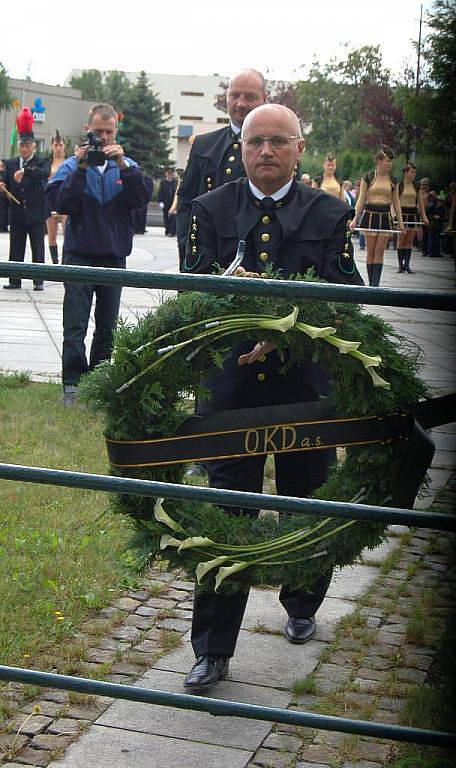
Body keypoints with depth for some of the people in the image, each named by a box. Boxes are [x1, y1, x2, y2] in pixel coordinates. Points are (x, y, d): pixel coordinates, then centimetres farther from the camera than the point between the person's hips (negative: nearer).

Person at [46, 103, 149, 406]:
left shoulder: (127, 166, 8)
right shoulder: (72, 166, 2)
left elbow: (141, 199, -8)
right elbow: (60, 204, -12)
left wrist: (123, 165, -17)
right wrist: (80, 169, -18)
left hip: (114, 256, 3)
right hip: (80, 255, -2)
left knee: (107, 327, 9)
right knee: (75, 326, -7)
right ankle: (73, 384, -5)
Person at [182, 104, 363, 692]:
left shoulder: (330, 215, 3)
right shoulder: (210, 210, 5)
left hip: (306, 385, 1)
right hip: (231, 384, 0)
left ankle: (301, 609, 43)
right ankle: (212, 650, 11)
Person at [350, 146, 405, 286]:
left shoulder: (393, 180, 7)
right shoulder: (368, 178, -1)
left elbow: (396, 202, 11)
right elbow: (361, 199, 0)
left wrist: (400, 221, 8)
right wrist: (356, 218, -7)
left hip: (385, 217, 2)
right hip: (370, 215, -2)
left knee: (379, 252, -2)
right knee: (370, 252, 0)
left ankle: (376, 283, -3)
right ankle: (371, 283, 7)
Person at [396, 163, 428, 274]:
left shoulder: (417, 187, 10)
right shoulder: (399, 185, -2)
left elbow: (420, 203, 13)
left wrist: (424, 217, 8)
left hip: (413, 214, 4)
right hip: (402, 213, -4)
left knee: (409, 241, 3)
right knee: (401, 240, -4)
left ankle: (407, 265, 6)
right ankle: (400, 265, 1)